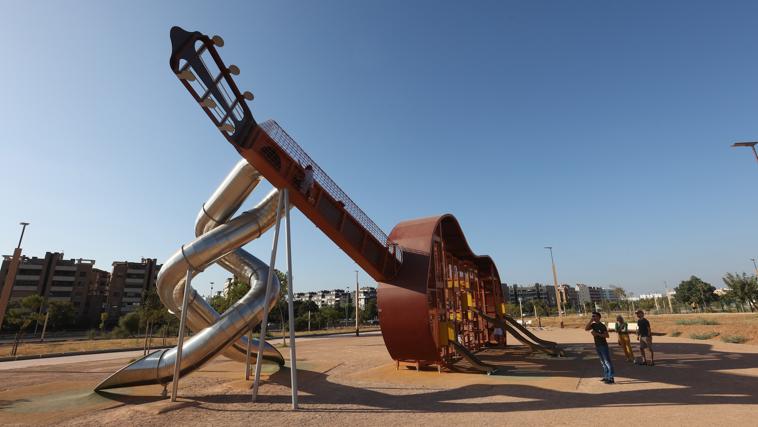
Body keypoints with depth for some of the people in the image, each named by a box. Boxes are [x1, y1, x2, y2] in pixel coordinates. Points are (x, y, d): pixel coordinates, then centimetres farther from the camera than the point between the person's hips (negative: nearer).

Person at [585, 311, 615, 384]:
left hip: (603, 345, -8)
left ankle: (611, 378, -2)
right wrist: (590, 321, -7)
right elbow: (586, 329, -2)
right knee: (602, 362, 14)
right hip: (597, 346, 8)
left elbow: (607, 335, -17)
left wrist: (597, 334, -25)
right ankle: (606, 376, 23)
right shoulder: (593, 325, 7)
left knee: (607, 361, -4)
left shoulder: (602, 326, -13)